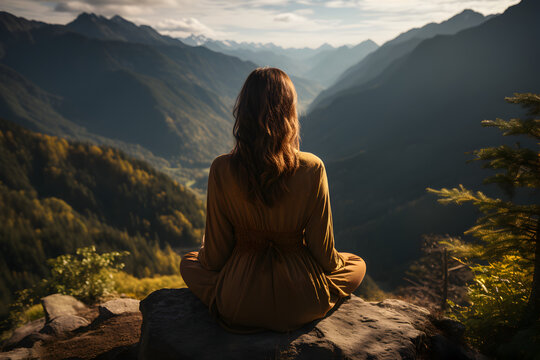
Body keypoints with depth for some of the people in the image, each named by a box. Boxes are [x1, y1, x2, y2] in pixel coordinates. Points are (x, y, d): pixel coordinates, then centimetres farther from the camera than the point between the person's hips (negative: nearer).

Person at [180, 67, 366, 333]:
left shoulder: (222, 170, -18)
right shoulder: (311, 169, -20)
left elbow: (214, 256, -8)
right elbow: (324, 253, -10)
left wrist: (206, 252, 17)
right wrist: (334, 261, 15)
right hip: (300, 305, -1)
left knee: (188, 262, 32)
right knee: (358, 265, 29)